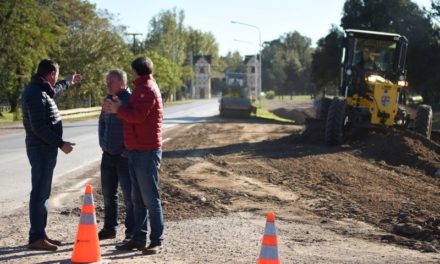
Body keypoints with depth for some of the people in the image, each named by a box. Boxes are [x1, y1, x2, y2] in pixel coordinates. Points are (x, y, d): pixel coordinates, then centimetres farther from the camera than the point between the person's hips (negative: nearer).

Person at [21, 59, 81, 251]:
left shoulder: (40, 90, 13)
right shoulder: (35, 94, -18)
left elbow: (53, 89, 39)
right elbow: (39, 127, -24)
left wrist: (69, 83, 53)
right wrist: (61, 144, -21)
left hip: (45, 149, 10)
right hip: (42, 149, -10)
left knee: (43, 192, 14)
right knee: (39, 193, -7)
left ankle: (40, 234, 20)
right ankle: (36, 238, -3)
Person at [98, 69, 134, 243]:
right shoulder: (108, 99, 11)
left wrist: (127, 151, -16)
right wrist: (102, 143, 12)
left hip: (124, 156, -8)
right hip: (108, 155, 8)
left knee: (129, 196, -1)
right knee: (108, 194, 15)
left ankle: (131, 233, 7)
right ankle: (109, 229, 27)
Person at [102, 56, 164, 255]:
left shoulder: (147, 89, -11)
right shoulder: (142, 88, 21)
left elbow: (138, 115, -23)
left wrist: (118, 109, -9)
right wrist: (119, 108, 3)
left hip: (147, 151, -10)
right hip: (136, 150, 10)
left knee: (150, 198, -6)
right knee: (138, 199, 12)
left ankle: (157, 241, -1)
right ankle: (139, 238, 18)